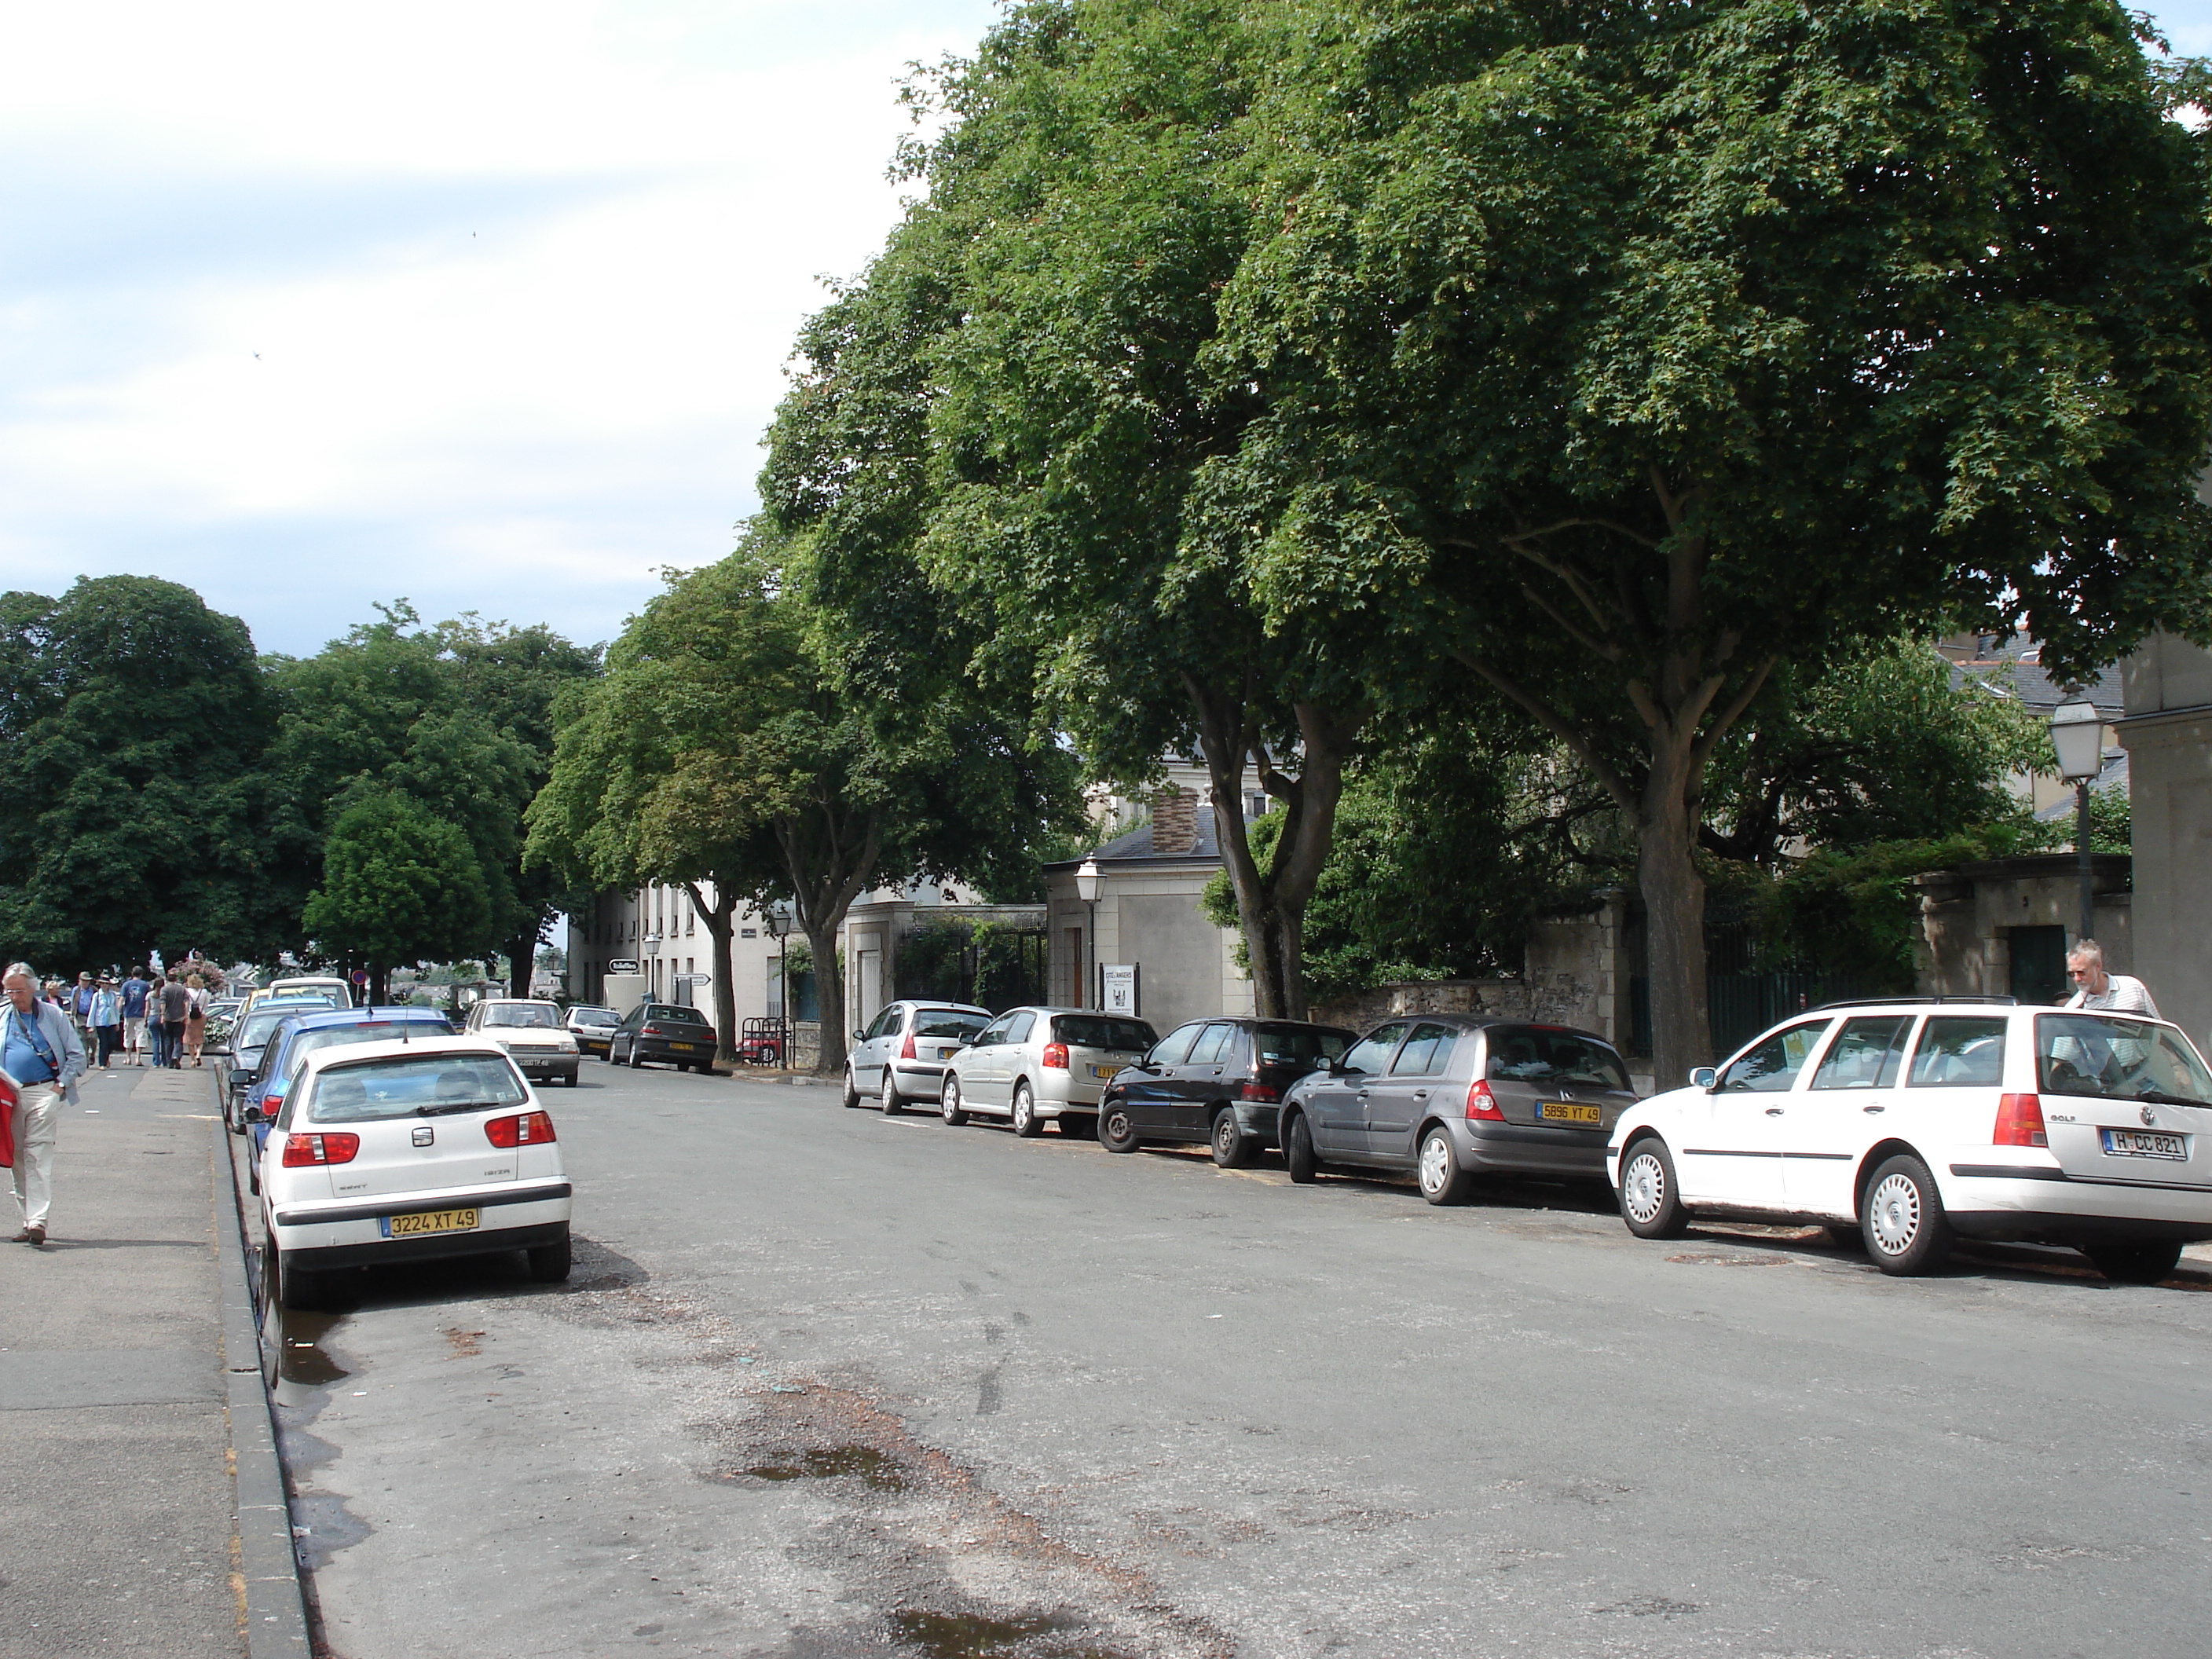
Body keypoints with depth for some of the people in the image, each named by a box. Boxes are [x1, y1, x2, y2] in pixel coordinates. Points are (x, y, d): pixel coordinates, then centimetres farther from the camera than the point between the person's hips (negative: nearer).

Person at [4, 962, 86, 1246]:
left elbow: (76, 1054, 6)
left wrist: (62, 1084, -4)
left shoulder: (53, 1015, 4)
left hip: (42, 1092, -4)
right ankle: (27, 1221, 13)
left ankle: (38, 1220, -19)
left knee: (38, 1154, -12)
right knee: (17, 1157, 6)